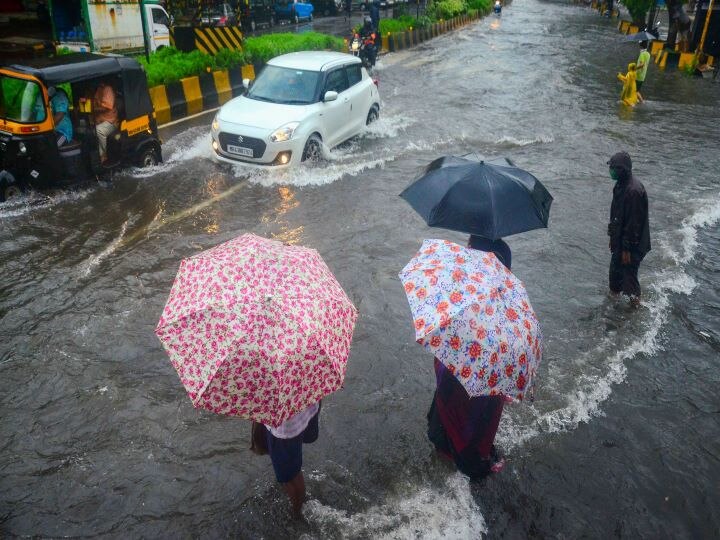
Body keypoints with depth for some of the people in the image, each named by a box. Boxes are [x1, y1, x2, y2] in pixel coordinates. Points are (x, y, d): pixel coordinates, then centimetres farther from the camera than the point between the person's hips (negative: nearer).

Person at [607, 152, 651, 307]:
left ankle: (635, 305, 18)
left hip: (632, 245, -9)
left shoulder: (634, 191, -26)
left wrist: (627, 249, -21)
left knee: (629, 275, 2)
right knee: (615, 271, 21)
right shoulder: (620, 185, 4)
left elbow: (634, 223, -24)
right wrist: (613, 237, 19)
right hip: (619, 240, 9)